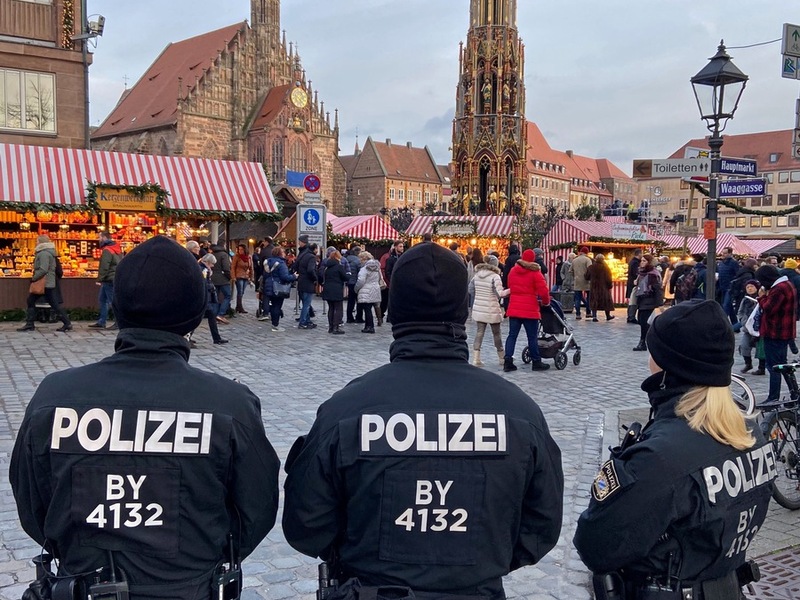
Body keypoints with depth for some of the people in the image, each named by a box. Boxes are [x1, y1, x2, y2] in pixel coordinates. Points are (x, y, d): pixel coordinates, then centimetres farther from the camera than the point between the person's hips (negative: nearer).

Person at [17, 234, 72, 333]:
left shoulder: (44, 253, -17)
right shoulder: (46, 252, 15)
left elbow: (43, 270, -26)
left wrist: (34, 278, -16)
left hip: (46, 284, -10)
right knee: (31, 300, 11)